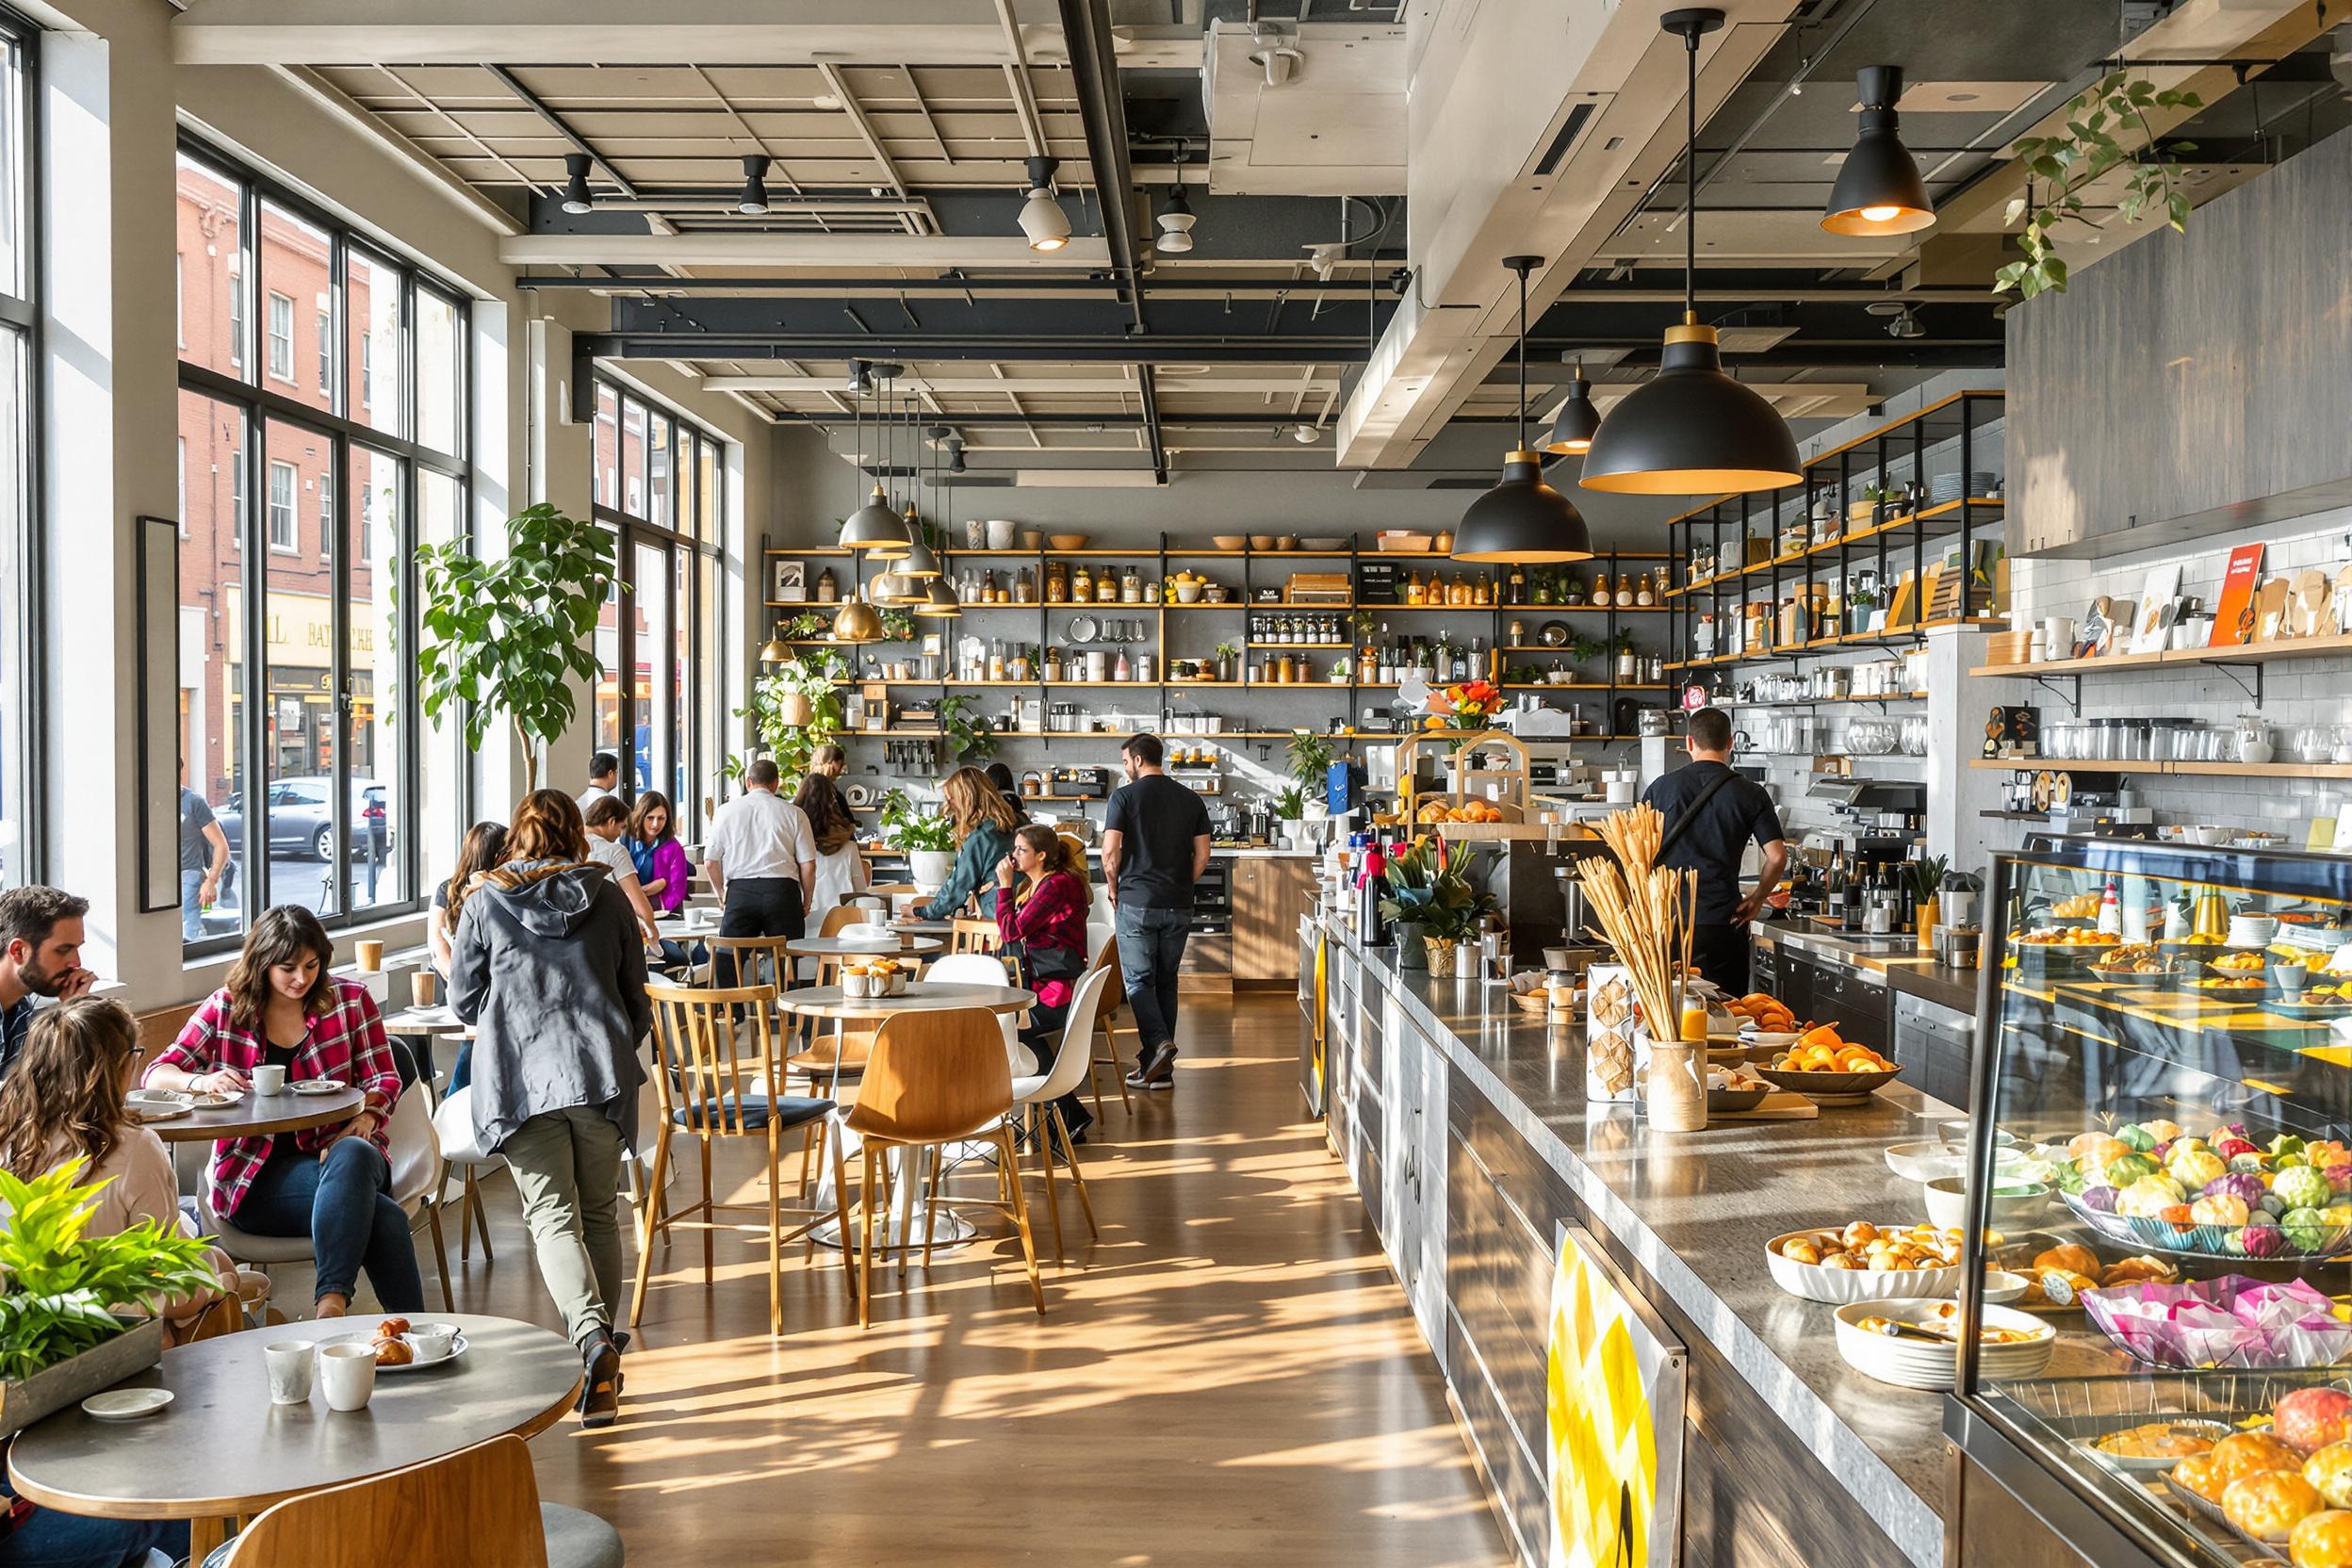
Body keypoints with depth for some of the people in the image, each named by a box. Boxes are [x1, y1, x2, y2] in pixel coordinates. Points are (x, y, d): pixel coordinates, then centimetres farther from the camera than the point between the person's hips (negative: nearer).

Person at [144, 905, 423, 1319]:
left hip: (337, 1152, 2)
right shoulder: (226, 1009, 7)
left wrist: (364, 1118, -17)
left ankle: (331, 1301, -46)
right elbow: (156, 1075, 7)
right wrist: (202, 1082, -17)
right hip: (254, 1179, -1)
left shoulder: (351, 1000, 7)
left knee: (354, 1155, -41)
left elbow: (384, 1079, 7)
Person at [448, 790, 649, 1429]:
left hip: (521, 1079, -2)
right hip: (602, 1076, 2)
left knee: (553, 1216, -4)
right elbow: (637, 1002, 14)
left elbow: (463, 1000, 12)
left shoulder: (485, 902, 5)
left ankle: (592, 1335, -26)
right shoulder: (609, 899, 8)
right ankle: (602, 1351, 18)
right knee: (600, 1214, 13)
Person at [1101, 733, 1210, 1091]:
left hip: (1136, 902, -4)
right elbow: (1202, 855, 5)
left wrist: (1113, 888, 4)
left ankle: (1158, 1042, -17)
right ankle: (1160, 1068, 14)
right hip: (1179, 907, 4)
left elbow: (1110, 851, -12)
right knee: (1166, 980, 12)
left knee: (1138, 980, 5)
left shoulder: (1124, 796, -6)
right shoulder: (1191, 800, 7)